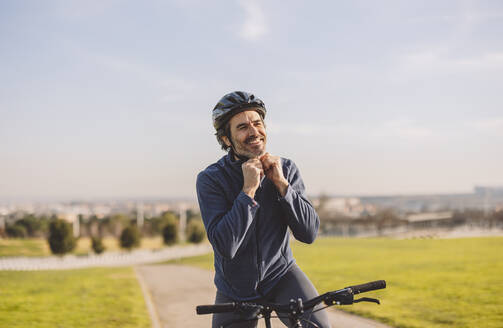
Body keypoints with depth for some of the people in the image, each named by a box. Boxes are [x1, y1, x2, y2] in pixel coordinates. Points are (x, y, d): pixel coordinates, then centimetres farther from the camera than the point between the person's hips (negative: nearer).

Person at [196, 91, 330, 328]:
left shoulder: (286, 169, -5)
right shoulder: (210, 179, -14)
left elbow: (309, 233, -12)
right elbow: (225, 246, -25)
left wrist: (281, 183, -21)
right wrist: (249, 190, -28)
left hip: (281, 275, 1)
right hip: (236, 293, 0)